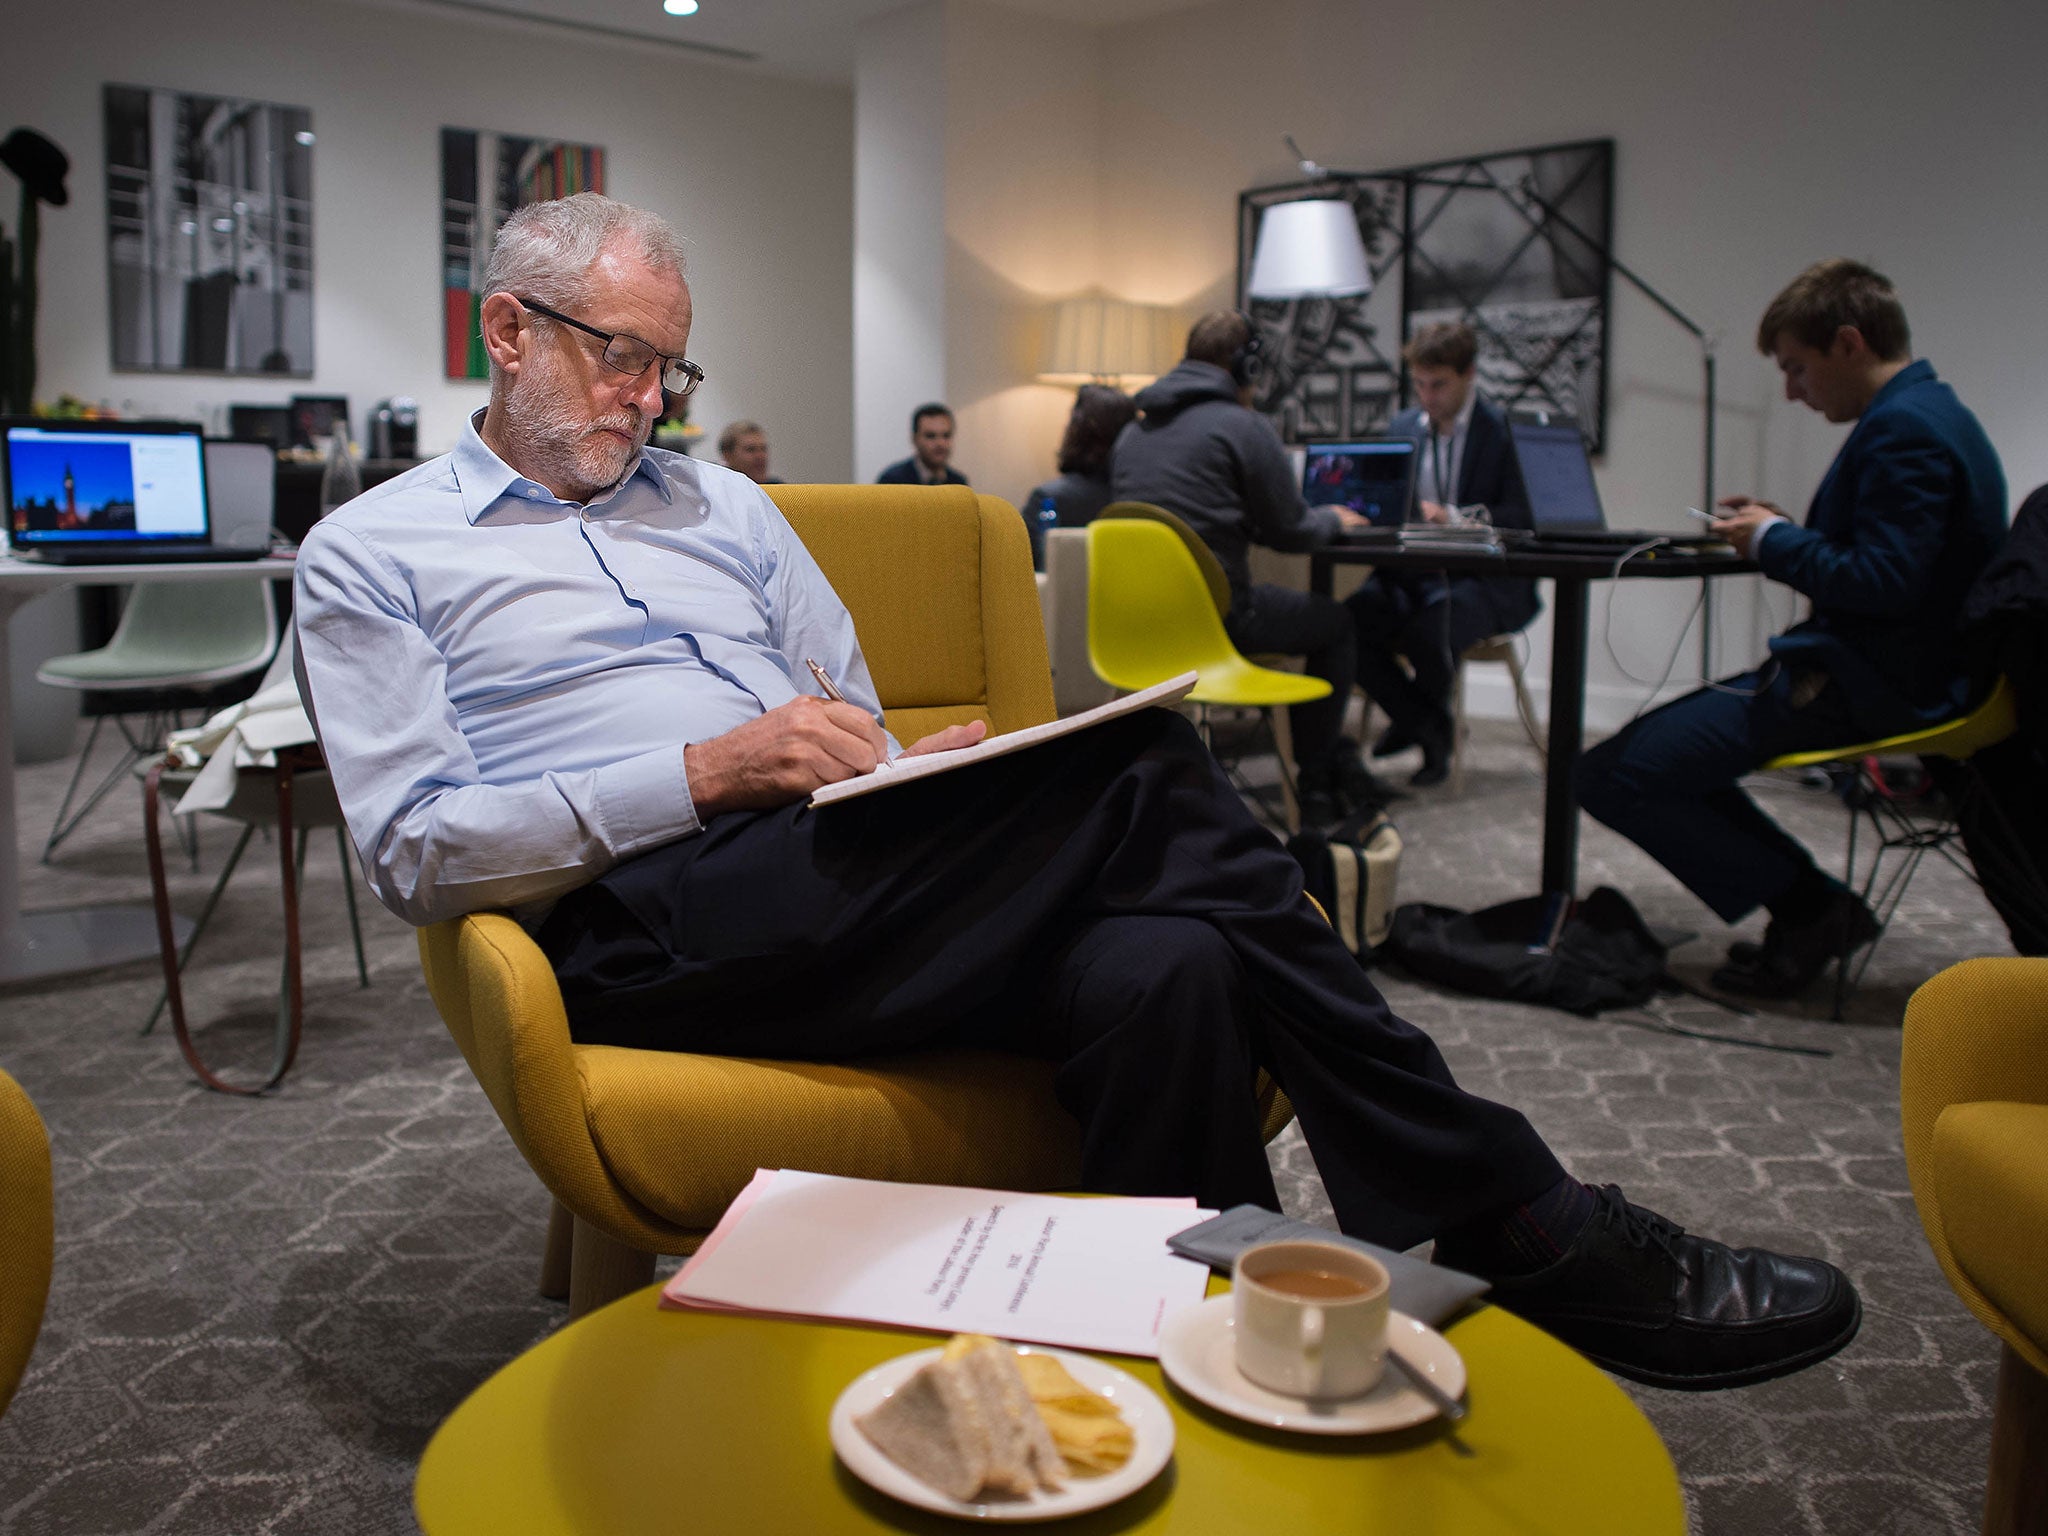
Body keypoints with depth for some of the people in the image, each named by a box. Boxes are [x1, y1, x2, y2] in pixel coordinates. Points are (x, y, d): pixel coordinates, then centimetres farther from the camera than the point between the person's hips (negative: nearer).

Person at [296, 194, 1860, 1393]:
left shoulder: (720, 504, 26)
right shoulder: (370, 555, 11)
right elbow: (417, 846, -3)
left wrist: (917, 771, -2)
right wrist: (707, 776, -15)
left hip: (836, 880, 6)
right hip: (645, 931, -5)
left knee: (1160, 969, -31)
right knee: (1139, 771, -26)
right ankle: (1524, 1229, -17)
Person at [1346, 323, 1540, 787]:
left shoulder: (1508, 431, -3)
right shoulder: (1403, 427, 15)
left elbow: (1524, 517, -13)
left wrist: (1452, 518, -26)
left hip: (1488, 580, -5)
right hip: (1412, 573, 5)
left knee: (1429, 629, -36)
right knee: (1346, 618, -24)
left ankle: (1430, 719, 2)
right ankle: (1423, 725, -2)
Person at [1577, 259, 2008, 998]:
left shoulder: (1902, 427, -18)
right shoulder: (1931, 413, 16)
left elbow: (1885, 580, -26)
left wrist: (1774, 540, -12)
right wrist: (1778, 530, 9)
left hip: (1867, 688, -12)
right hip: (1901, 673, 12)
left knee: (1611, 775, -15)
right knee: (1667, 745, 24)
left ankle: (1810, 908, -7)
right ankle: (1810, 910, 17)